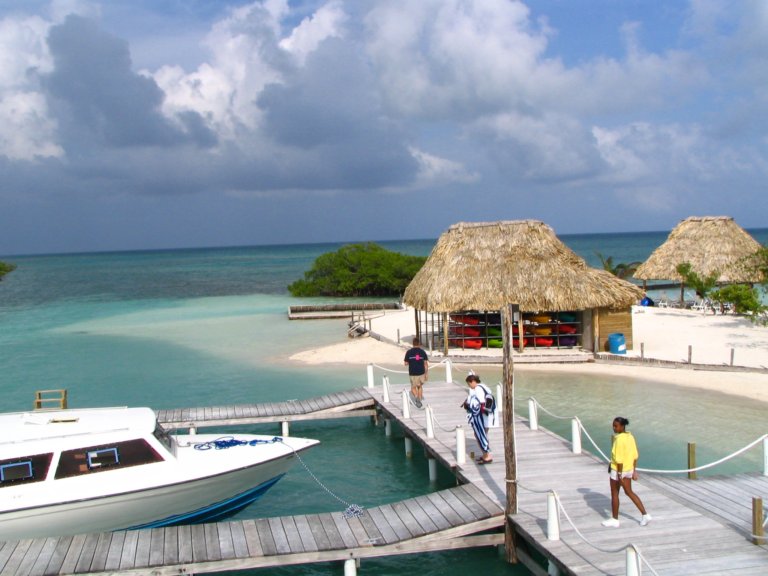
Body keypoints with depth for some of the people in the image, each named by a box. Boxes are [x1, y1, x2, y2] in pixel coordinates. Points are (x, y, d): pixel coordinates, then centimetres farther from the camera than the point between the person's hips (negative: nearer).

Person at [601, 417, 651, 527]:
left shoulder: (619, 439, -24)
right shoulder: (630, 437, 2)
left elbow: (619, 459, -23)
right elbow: (635, 456, 8)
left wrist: (619, 475, -19)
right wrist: (634, 471, 15)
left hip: (618, 470, -8)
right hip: (629, 469, 8)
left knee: (614, 494, 9)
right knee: (629, 492, 21)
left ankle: (614, 520, 20)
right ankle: (645, 515, 18)